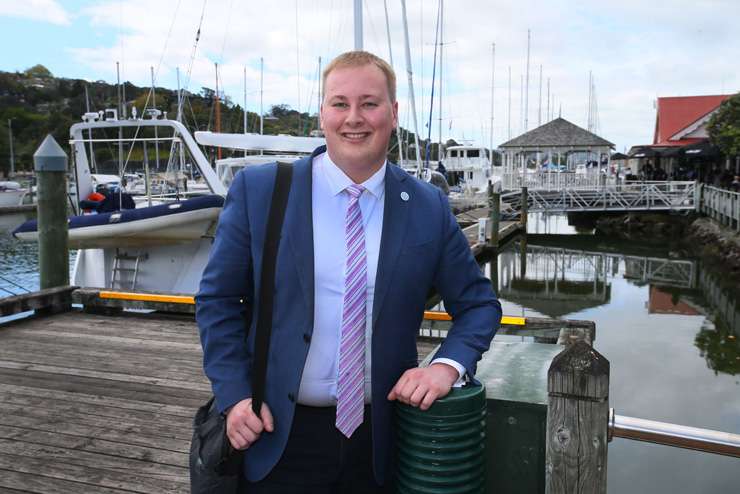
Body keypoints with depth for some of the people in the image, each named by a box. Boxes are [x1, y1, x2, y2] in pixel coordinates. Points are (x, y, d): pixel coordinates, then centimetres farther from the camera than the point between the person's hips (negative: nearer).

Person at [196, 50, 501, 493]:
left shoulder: (430, 208, -3)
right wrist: (234, 395, -9)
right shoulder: (259, 190, -6)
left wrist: (447, 364, -13)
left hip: (377, 439, 2)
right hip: (278, 435, -1)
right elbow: (218, 299, 0)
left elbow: (479, 303, 5)